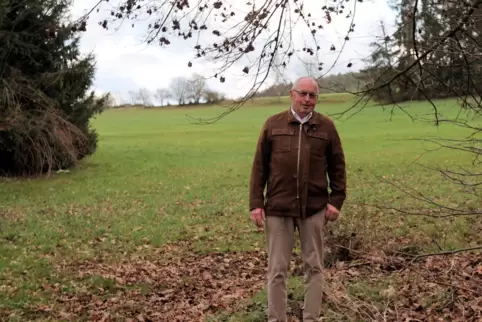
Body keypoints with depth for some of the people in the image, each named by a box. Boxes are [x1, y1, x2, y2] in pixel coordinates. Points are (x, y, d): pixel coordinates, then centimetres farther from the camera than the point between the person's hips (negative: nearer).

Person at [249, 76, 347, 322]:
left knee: (314, 267, 9)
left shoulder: (326, 127, 4)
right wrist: (256, 204, -2)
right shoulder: (273, 124, 3)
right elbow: (259, 166, 3)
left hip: (314, 208, 1)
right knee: (277, 269, 6)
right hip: (278, 208, 0)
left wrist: (336, 200, -1)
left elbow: (337, 166, 8)